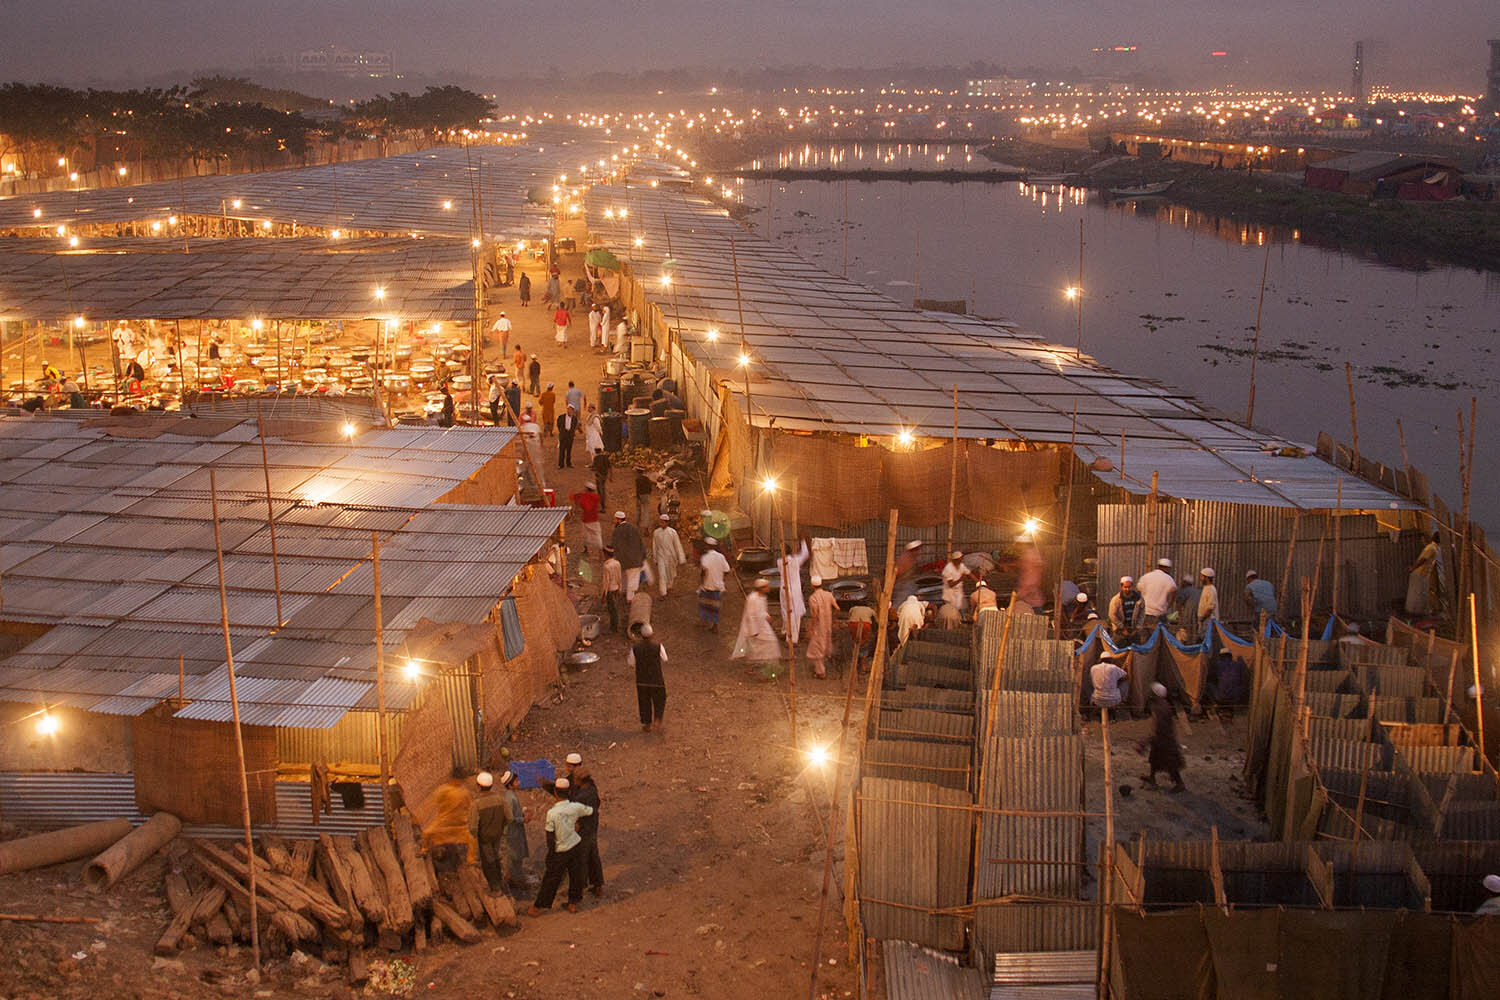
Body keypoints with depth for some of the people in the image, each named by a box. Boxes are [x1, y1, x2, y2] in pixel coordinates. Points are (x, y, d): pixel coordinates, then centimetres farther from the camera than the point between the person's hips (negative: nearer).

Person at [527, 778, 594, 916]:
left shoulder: (552, 813, -24)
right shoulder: (576, 807, -13)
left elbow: (550, 838, -16)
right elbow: (590, 810, 8)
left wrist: (551, 853, -1)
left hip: (560, 851, -3)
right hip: (576, 846, 3)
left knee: (551, 879, 10)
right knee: (576, 876, 19)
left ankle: (539, 907, 24)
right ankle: (573, 903, 32)